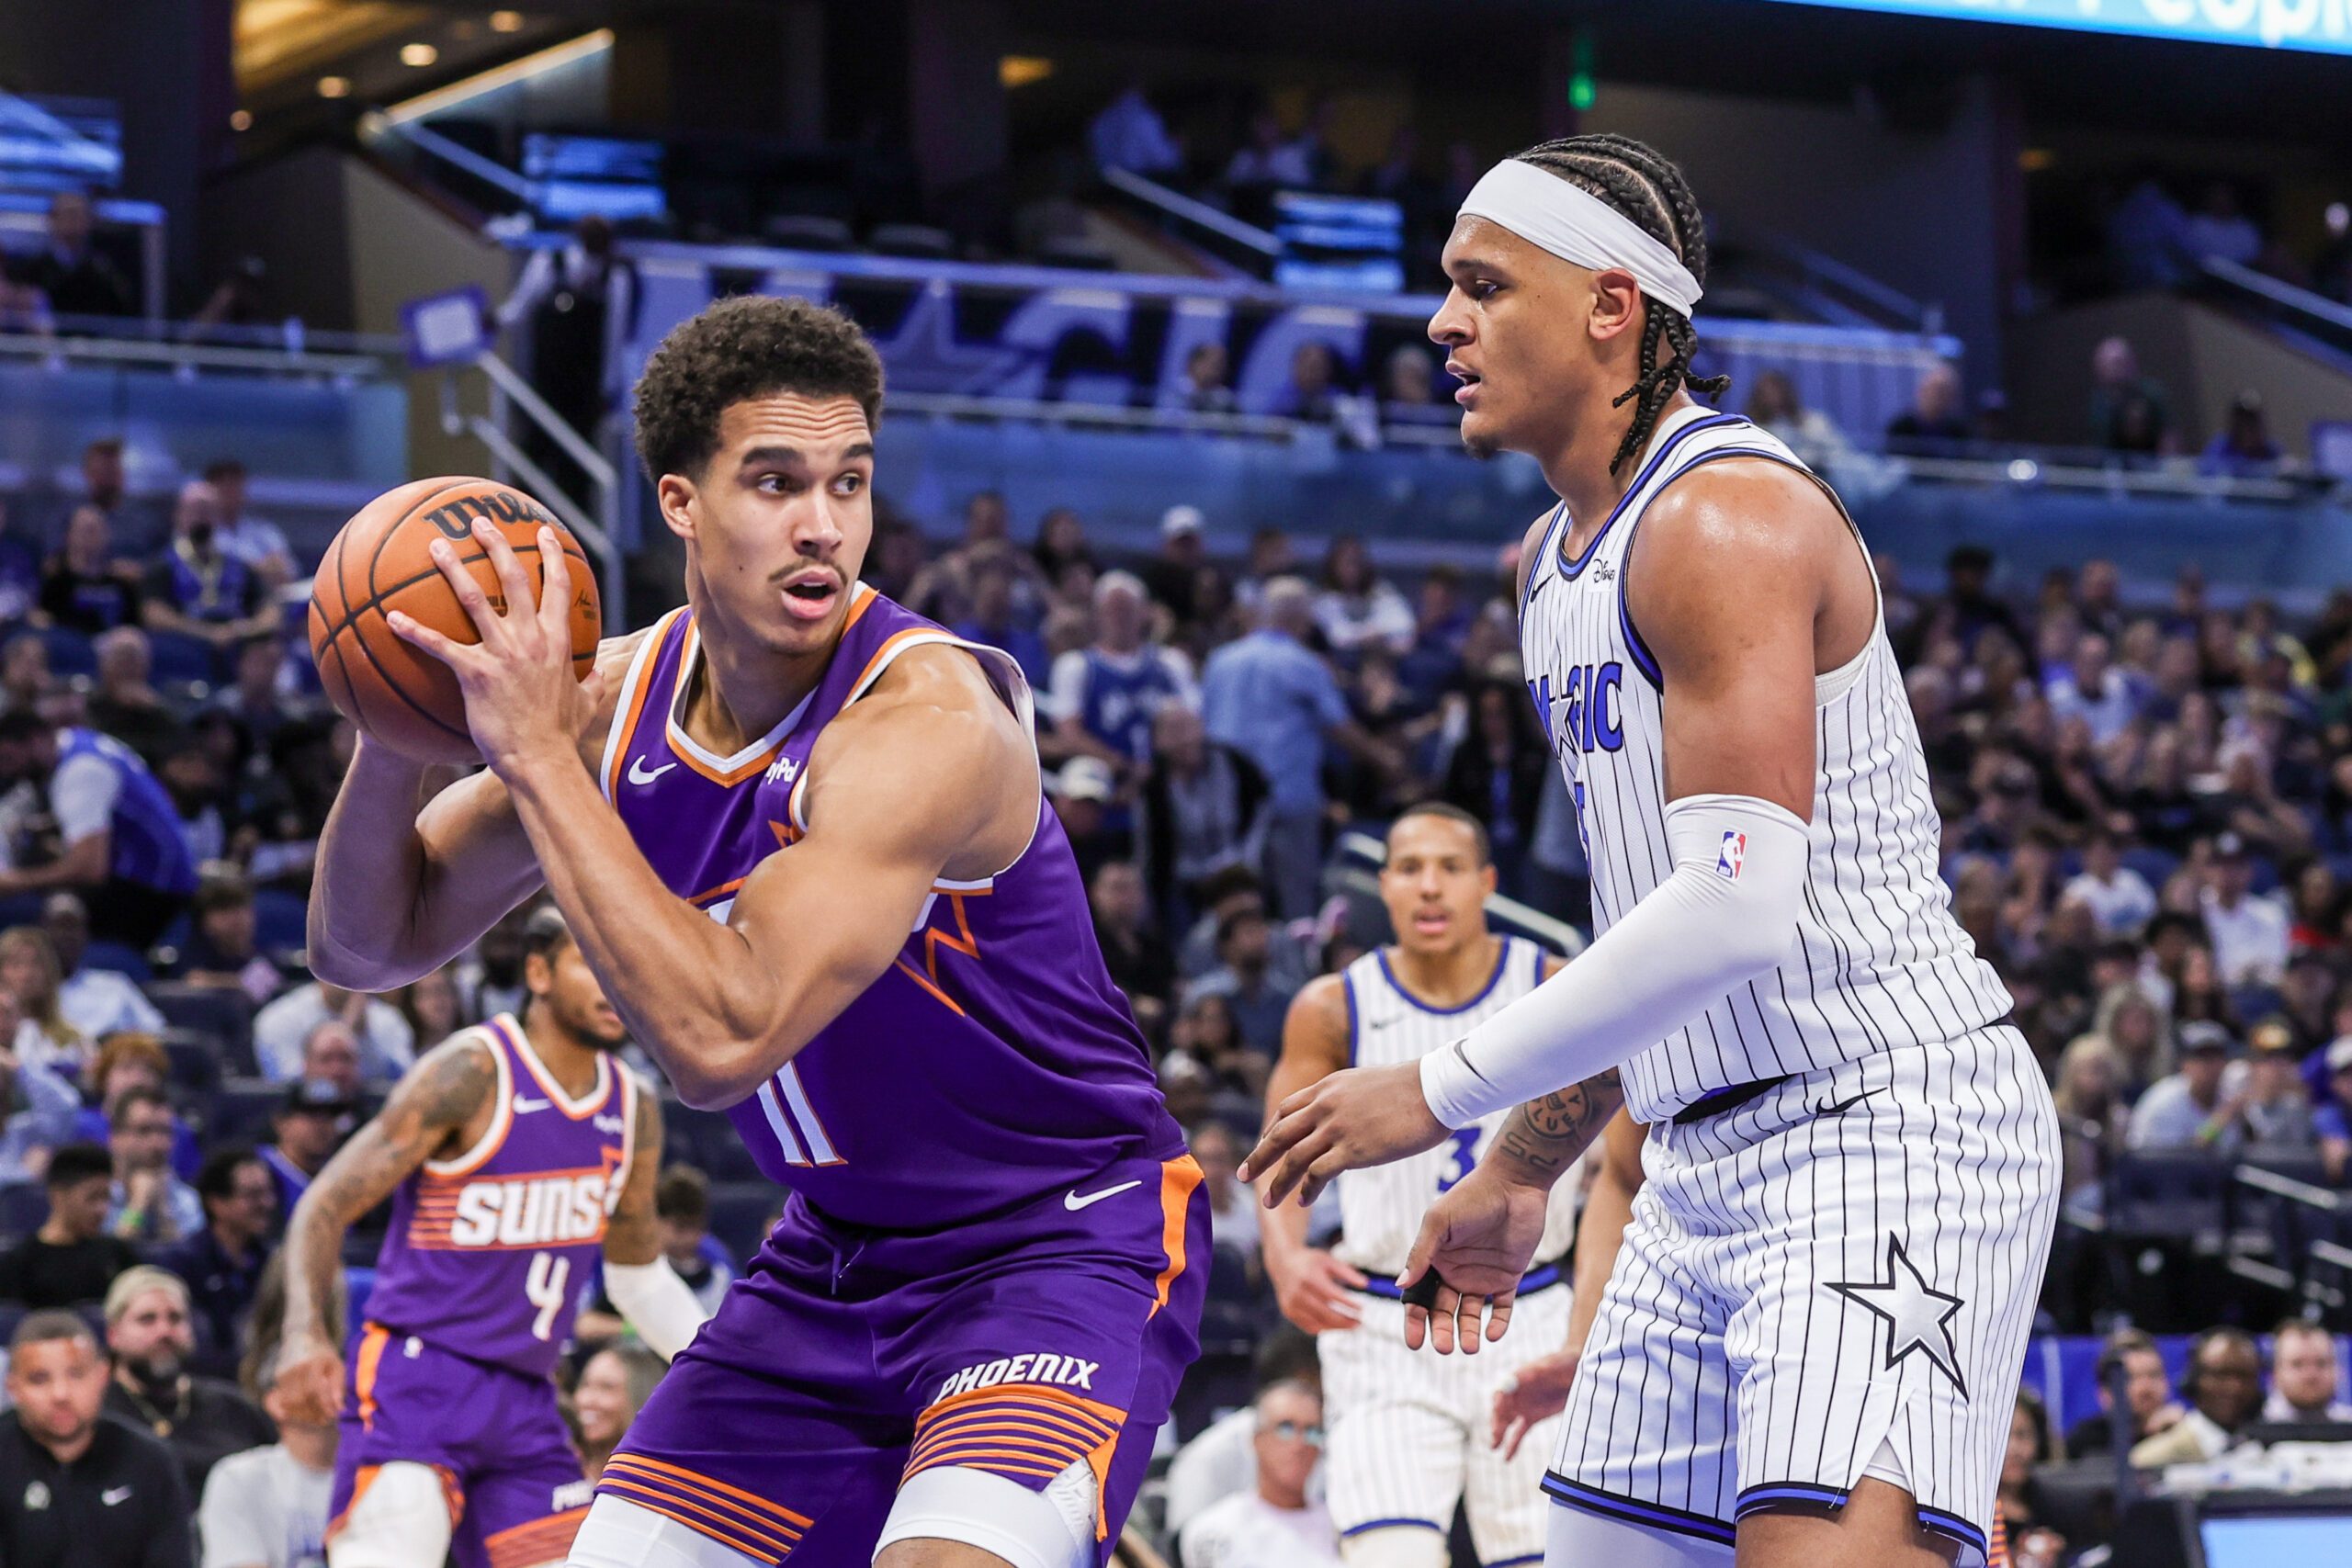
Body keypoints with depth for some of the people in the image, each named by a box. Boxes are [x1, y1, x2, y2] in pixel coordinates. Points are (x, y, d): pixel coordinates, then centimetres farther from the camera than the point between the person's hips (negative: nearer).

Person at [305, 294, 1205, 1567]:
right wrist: (392, 742, -17)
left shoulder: (927, 719, -27)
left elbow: (721, 1041, -37)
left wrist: (536, 756, -33)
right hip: (836, 1258, 7)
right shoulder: (617, 698, -5)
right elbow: (369, 949, 3)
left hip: (1066, 1237, -7)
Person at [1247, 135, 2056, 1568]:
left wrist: (1442, 1094, -19)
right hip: (1708, 1157, 10)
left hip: (1887, 1119, -10)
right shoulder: (1555, 558, 16)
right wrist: (1525, 1171, 22)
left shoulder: (1729, 518, -16)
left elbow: (1738, 912, -25)